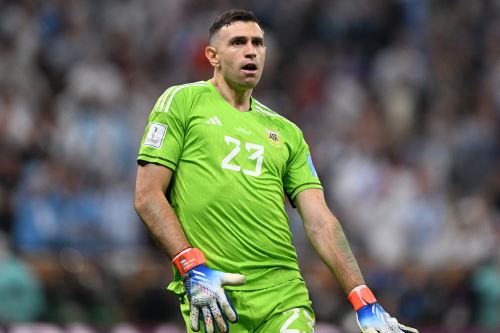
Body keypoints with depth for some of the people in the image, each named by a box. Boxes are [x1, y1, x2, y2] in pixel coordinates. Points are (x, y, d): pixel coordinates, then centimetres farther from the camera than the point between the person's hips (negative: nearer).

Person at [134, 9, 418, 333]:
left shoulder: (287, 133, 17)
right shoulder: (181, 101, 7)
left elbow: (320, 222, 11)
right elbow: (147, 196, 0)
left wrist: (364, 302, 0)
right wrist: (192, 267, -11)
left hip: (284, 296, 3)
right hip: (212, 296, -3)